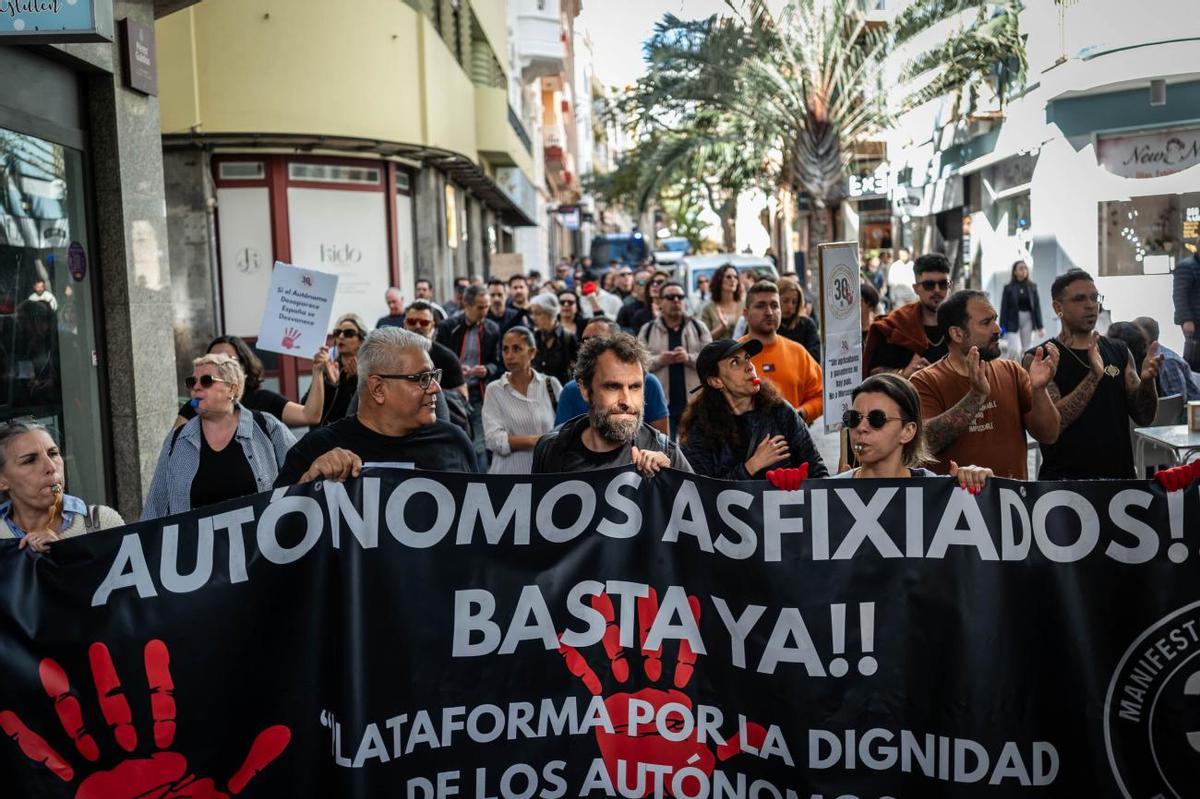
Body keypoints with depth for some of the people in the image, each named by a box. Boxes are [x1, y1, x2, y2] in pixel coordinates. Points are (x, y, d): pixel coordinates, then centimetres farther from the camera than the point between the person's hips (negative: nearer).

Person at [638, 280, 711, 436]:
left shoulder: (698, 327, 8)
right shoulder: (647, 330, 7)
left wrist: (689, 358, -18)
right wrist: (658, 360, -18)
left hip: (694, 403, 1)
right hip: (660, 403, -1)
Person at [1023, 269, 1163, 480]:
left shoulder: (1119, 352, 6)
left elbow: (1144, 418, 4)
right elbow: (1050, 425, -19)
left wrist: (1147, 381, -14)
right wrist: (1094, 376, -27)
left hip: (1120, 475, 4)